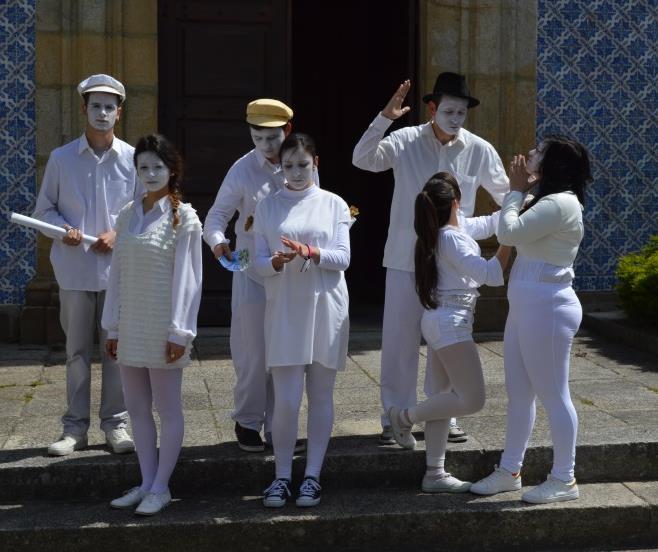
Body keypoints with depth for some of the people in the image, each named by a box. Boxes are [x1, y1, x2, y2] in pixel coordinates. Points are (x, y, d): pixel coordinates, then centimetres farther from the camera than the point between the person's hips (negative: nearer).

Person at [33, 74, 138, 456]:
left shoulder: (132, 159, 1)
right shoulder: (62, 158, 1)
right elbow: (44, 209, 7)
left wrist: (119, 234, -10)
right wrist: (63, 229, -13)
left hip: (117, 269, 0)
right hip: (74, 270, 0)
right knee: (77, 351, 8)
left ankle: (116, 423, 18)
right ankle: (75, 427, 16)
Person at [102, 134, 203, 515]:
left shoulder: (184, 217, -8)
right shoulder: (128, 215, 8)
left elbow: (187, 278, -10)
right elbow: (118, 273, 10)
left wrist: (179, 332, -13)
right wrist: (113, 327, 9)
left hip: (163, 327, -6)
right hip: (131, 326, 6)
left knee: (168, 409, 4)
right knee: (137, 408, 12)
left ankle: (161, 487, 13)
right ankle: (147, 483, 22)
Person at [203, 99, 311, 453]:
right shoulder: (243, 170, -5)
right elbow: (217, 215, -7)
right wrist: (218, 241, -27)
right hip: (253, 274, -2)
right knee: (253, 355, 2)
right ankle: (247, 423, 19)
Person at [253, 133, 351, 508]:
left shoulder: (334, 204, 5)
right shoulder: (268, 207, 7)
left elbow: (343, 258, -3)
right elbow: (259, 262, 3)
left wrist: (311, 252, -21)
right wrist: (277, 262, -20)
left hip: (325, 311, 0)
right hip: (285, 312, 0)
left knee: (321, 395, 6)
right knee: (286, 400, -5)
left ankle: (313, 475, 16)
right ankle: (282, 476, 10)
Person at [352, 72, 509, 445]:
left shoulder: (479, 151, -1)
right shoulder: (406, 142, -5)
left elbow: (506, 196, 10)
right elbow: (363, 159, -18)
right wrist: (384, 119, -27)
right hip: (406, 257, -1)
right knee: (399, 339, 2)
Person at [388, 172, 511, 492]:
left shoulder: (459, 228, 11)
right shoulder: (452, 238, -17)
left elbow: (488, 223, 24)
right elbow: (491, 274, -22)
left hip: (438, 322, 10)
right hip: (451, 324, -10)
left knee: (442, 398, 10)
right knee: (472, 400, -8)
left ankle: (435, 474, 13)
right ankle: (405, 417, 5)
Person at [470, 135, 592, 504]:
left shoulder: (561, 203, -17)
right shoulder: (547, 203, 17)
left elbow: (509, 233, -20)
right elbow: (512, 229, 20)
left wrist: (517, 190, -8)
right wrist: (521, 192, 12)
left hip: (546, 309, -10)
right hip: (526, 307, 10)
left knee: (553, 395, -1)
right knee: (519, 393, 15)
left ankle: (564, 480, 9)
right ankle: (509, 472, 25)